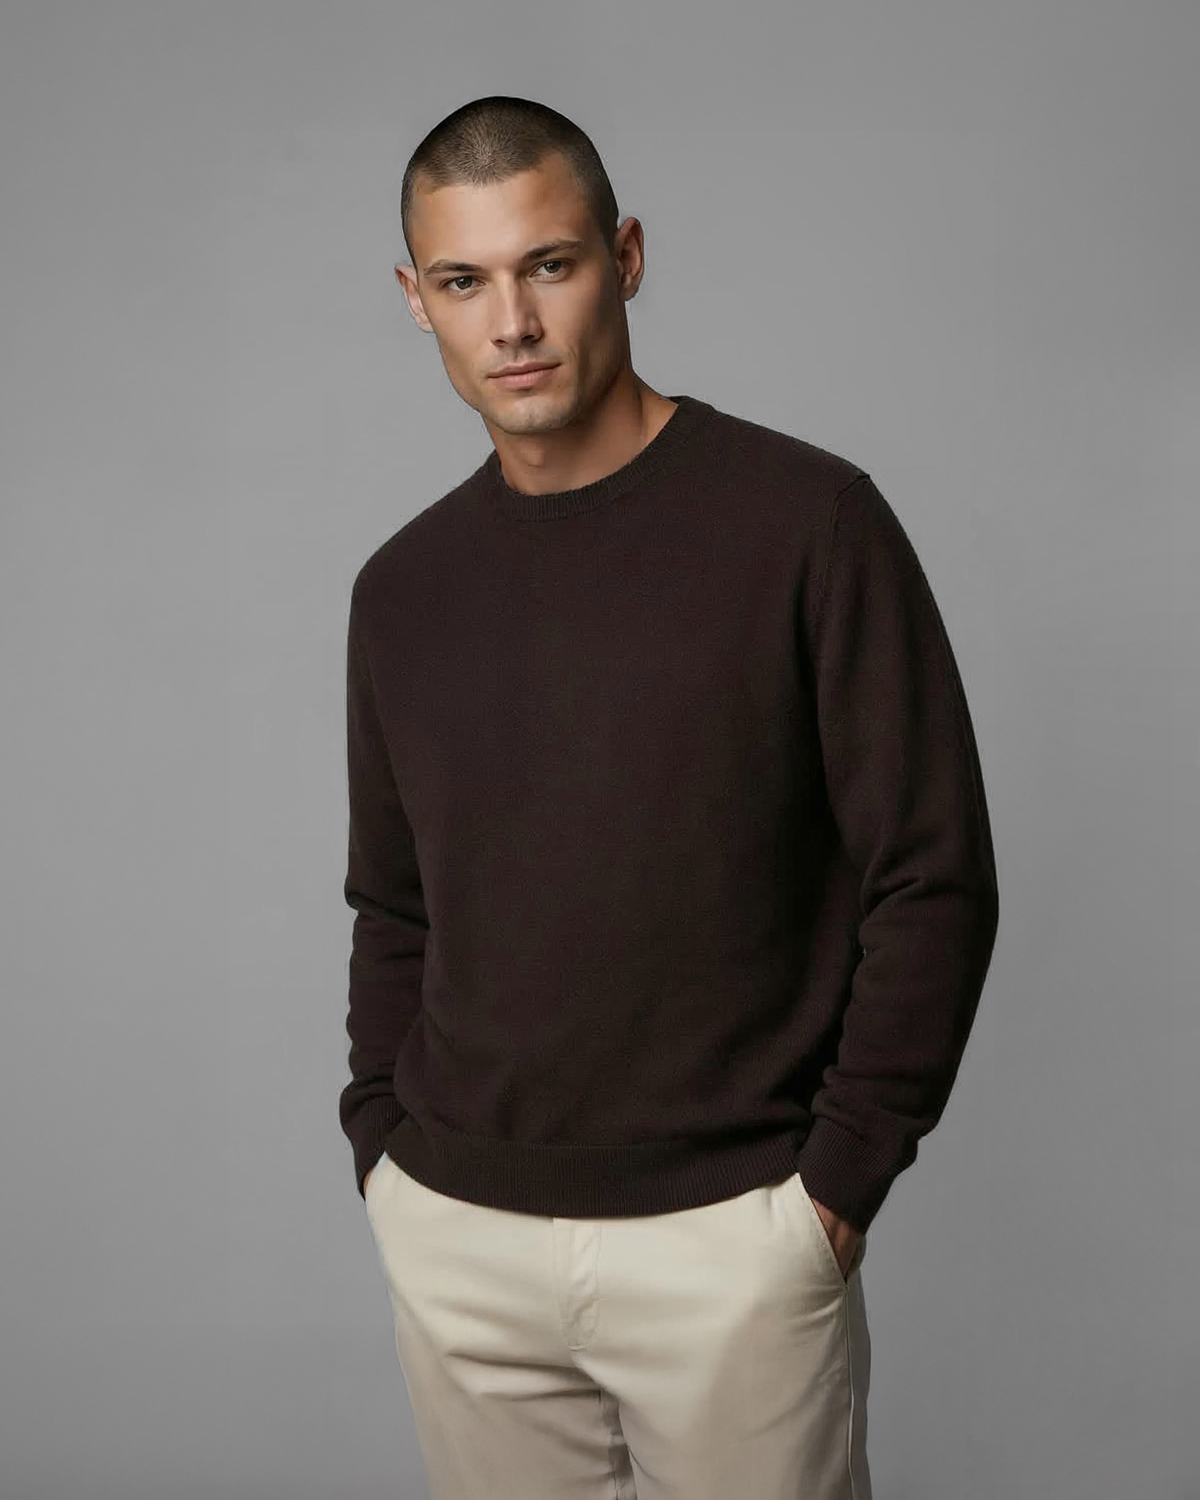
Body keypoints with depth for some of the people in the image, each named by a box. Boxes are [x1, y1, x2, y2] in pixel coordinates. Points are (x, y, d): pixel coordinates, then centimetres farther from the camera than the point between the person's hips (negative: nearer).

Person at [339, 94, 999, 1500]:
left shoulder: (806, 520, -8)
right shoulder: (402, 588, 7)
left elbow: (934, 880, -7)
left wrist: (838, 1180, -9)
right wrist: (382, 1147, 7)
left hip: (727, 1234, -4)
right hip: (451, 1235, 4)